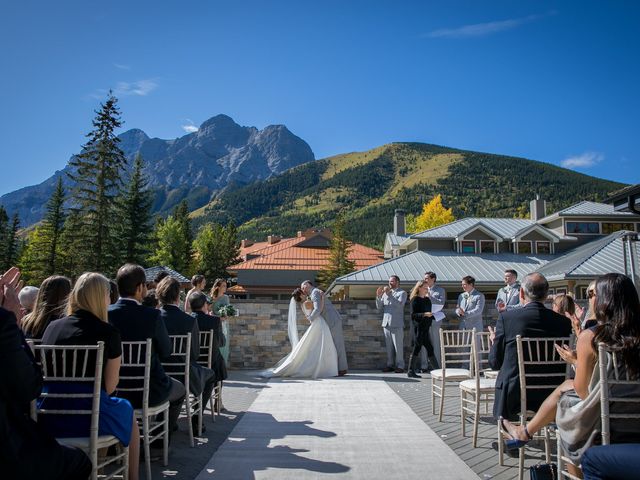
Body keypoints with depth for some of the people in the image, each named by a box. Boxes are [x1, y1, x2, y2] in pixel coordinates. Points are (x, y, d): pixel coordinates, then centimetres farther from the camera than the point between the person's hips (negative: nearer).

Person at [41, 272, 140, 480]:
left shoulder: (52, 327, 1)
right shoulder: (108, 332, -12)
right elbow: (109, 385, -9)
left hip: (48, 418, 5)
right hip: (87, 418, -4)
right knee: (126, 410, 26)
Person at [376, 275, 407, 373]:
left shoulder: (402, 293, 3)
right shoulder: (385, 292, 17)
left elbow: (399, 304, -14)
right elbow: (379, 307, 13)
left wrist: (389, 294, -17)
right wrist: (378, 296, -2)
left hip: (397, 324, -5)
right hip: (386, 323, 5)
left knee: (398, 346, -4)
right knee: (389, 346, 8)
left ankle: (400, 366, 2)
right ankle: (390, 365, 13)